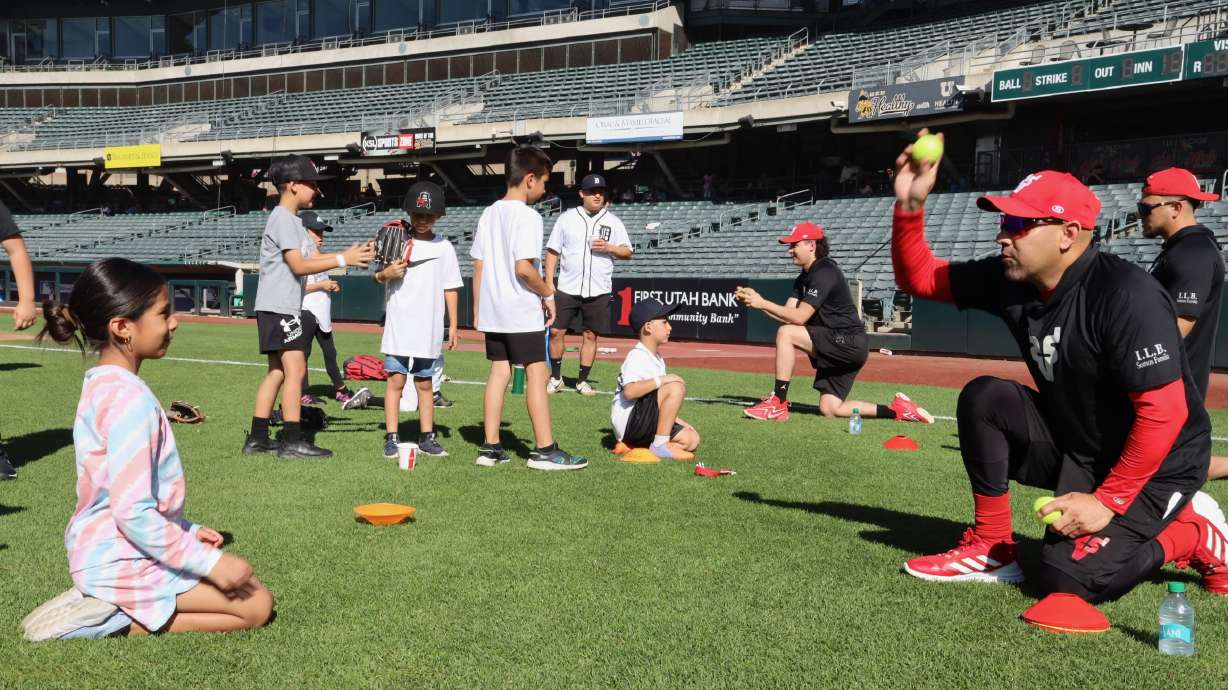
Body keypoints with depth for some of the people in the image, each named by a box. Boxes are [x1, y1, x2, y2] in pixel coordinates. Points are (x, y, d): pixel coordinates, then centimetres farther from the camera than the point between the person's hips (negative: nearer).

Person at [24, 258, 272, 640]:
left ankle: (104, 604, 9)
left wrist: (186, 532, 16)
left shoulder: (101, 384, 7)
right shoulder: (130, 399, -24)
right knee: (256, 605, -5)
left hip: (100, 550, 10)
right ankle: (121, 622, -8)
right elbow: (134, 513, -29)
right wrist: (209, 561, -22)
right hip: (123, 561, -10)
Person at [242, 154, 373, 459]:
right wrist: (342, 260, -17)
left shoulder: (292, 220, 18)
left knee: (277, 371, 11)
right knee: (295, 369, -11)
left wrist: (349, 254, 2)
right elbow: (300, 265, -19)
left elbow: (311, 257, 12)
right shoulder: (283, 219, -13)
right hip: (280, 307, -11)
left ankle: (257, 438, 15)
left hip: (281, 307, 11)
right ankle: (292, 441, -10)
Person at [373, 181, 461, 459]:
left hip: (428, 329, 1)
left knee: (424, 383, 10)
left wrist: (454, 326, 2)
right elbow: (378, 277, 9)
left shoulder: (443, 247, 4)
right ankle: (392, 438, 4)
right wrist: (384, 274, -15)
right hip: (398, 327, -1)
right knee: (395, 381, -1)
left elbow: (450, 288, 6)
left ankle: (427, 437, 17)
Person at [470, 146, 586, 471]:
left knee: (499, 372, 11)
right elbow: (523, 268, -22)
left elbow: (478, 266, 11)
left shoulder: (489, 214, 10)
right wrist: (548, 293, -8)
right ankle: (545, 450, 1)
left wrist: (477, 309, 16)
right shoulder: (527, 216, -14)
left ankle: (490, 447, 13)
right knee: (537, 373, -1)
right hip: (523, 311, -8)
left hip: (492, 310, 8)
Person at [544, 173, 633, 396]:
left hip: (599, 291, 0)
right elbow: (552, 251, 5)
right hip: (567, 288, 0)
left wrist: (609, 247, -14)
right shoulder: (566, 218, 4)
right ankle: (556, 378, 15)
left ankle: (583, 381, 17)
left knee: (591, 335, 4)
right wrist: (549, 282, -3)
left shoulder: (613, 222, 5)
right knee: (556, 332, -1)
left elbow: (627, 252, 6)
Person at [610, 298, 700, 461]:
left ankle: (632, 446, 2)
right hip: (629, 422, -10)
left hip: (645, 422, 10)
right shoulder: (637, 356, -14)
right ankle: (660, 445, -17)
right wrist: (661, 380, -29)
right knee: (676, 386, -23)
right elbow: (629, 391, -33)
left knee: (691, 440, 2)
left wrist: (673, 419, 11)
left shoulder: (658, 358, 16)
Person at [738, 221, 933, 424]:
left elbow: (799, 317, -23)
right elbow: (787, 314, 5)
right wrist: (757, 303, -8)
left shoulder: (824, 273, -16)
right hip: (842, 347, 10)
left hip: (849, 344, -10)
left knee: (785, 333, -20)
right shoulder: (805, 277, 15)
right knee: (829, 409, 7)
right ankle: (897, 410, 14)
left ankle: (778, 404, -18)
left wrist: (763, 303, -19)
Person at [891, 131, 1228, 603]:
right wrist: (910, 205, -17)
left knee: (1065, 577, -19)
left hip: (1156, 464, -7)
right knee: (984, 398, -13)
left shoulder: (1125, 296, -28)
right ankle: (991, 550, -2)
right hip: (1076, 448, 7)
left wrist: (1107, 501, -25)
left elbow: (1165, 412, -28)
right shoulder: (1011, 281, -6)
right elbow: (917, 277, -1)